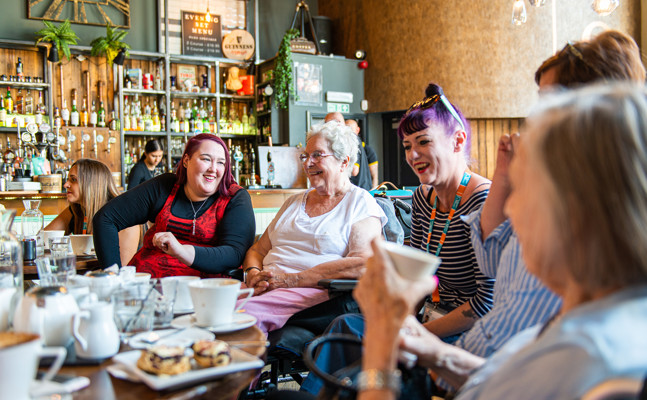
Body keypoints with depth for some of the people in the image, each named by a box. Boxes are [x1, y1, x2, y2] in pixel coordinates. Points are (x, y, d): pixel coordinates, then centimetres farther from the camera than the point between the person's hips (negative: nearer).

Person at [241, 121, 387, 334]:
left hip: (313, 292, -5)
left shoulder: (360, 203, 5)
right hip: (266, 289, 6)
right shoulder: (293, 202, 25)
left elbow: (362, 264, -12)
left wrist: (290, 279, -16)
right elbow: (257, 250, 22)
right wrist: (253, 274, -4)